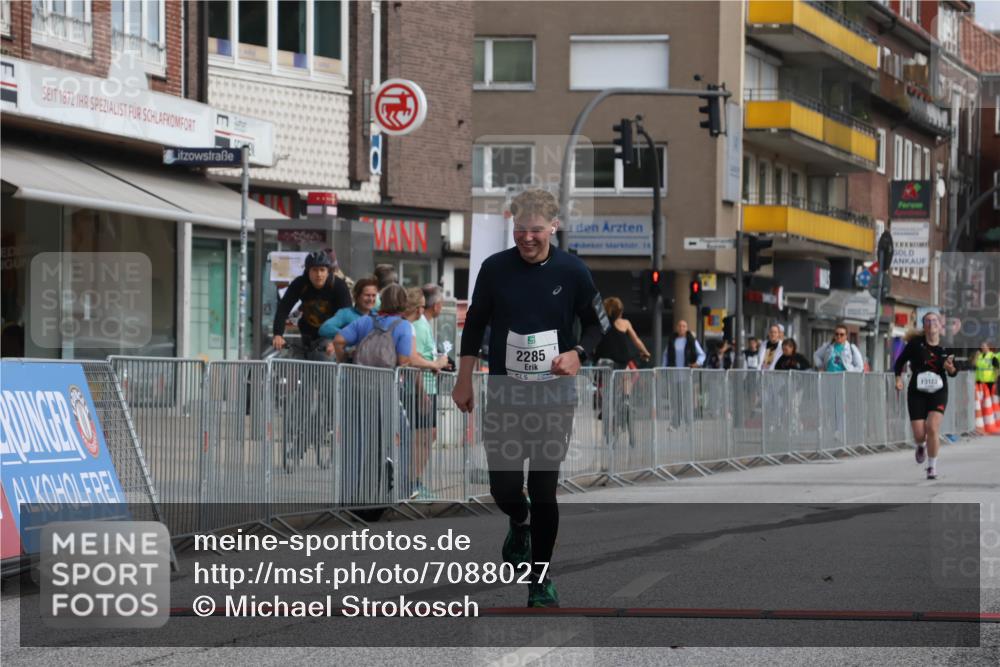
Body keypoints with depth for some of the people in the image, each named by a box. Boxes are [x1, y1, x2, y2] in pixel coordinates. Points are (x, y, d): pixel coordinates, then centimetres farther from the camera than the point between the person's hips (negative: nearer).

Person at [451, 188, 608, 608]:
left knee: (544, 493, 0)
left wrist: (578, 354, -14)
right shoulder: (495, 268, -4)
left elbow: (597, 323, 5)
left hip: (555, 399, -1)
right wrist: (464, 382, 10)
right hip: (504, 397, 1)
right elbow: (474, 325, 8)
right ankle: (520, 524, 36)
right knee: (504, 489, -1)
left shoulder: (571, 271, -6)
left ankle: (541, 580, 14)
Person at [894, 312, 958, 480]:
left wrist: (951, 368, -14)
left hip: (938, 393, 0)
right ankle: (921, 446, 37)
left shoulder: (946, 347, -2)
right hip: (917, 393, 0)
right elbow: (900, 361, 6)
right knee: (919, 434, -4)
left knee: (932, 427, -19)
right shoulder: (915, 343, -5)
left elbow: (954, 373, 8)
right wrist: (898, 378, -7)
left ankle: (932, 467, -2)